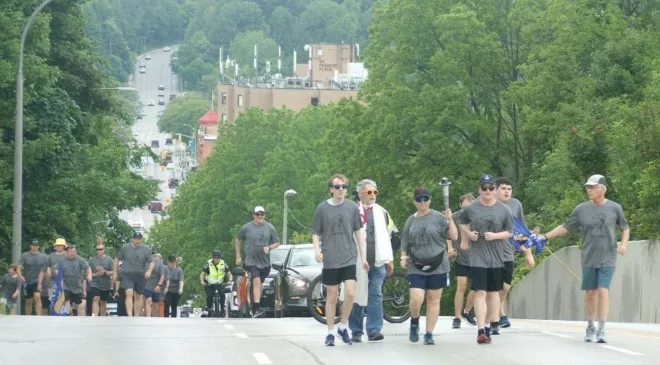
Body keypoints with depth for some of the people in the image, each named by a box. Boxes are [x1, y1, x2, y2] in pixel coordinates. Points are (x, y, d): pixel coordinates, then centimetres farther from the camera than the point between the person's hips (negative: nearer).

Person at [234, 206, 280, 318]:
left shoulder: (270, 228, 3)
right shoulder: (246, 228, -1)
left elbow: (277, 243, 9)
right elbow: (237, 240, 12)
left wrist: (269, 247, -12)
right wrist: (238, 256, 10)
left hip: (265, 262, 3)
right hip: (251, 261, -3)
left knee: (260, 284, 11)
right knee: (257, 282, -19)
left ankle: (255, 308, 25)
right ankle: (256, 309, -26)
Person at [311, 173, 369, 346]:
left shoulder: (352, 207, 4)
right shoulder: (323, 207, 0)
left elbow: (358, 232, 11)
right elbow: (316, 233, 6)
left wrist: (363, 256, 8)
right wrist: (316, 250, -12)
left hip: (349, 258, 1)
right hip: (330, 260, -1)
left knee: (350, 293, -11)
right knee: (331, 296, 4)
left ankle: (343, 327, 9)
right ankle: (330, 333, 14)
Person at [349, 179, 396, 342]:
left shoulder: (382, 212, 14)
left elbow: (387, 236, 19)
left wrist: (389, 259, 16)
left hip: (377, 262, 3)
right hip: (357, 262, -3)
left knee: (375, 296, -2)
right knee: (357, 297, 2)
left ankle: (374, 330, -3)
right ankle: (356, 332, 7)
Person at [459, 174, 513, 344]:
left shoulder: (504, 209, -1)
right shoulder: (470, 209, -1)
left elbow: (509, 232, 5)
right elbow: (463, 224, 17)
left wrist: (495, 236, -14)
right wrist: (469, 233, -4)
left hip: (496, 257, 2)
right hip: (477, 257, -2)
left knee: (493, 292, 12)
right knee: (480, 292, -12)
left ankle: (488, 326, 26)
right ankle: (481, 330, -17)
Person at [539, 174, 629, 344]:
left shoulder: (614, 208, -1)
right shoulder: (581, 209, 1)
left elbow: (625, 228, 12)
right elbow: (565, 227, 7)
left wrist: (624, 244, -4)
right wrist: (545, 236, 0)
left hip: (607, 260, -2)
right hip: (588, 259, 2)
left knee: (603, 292, -11)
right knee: (590, 293, 7)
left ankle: (601, 330, -10)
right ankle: (590, 328, 21)